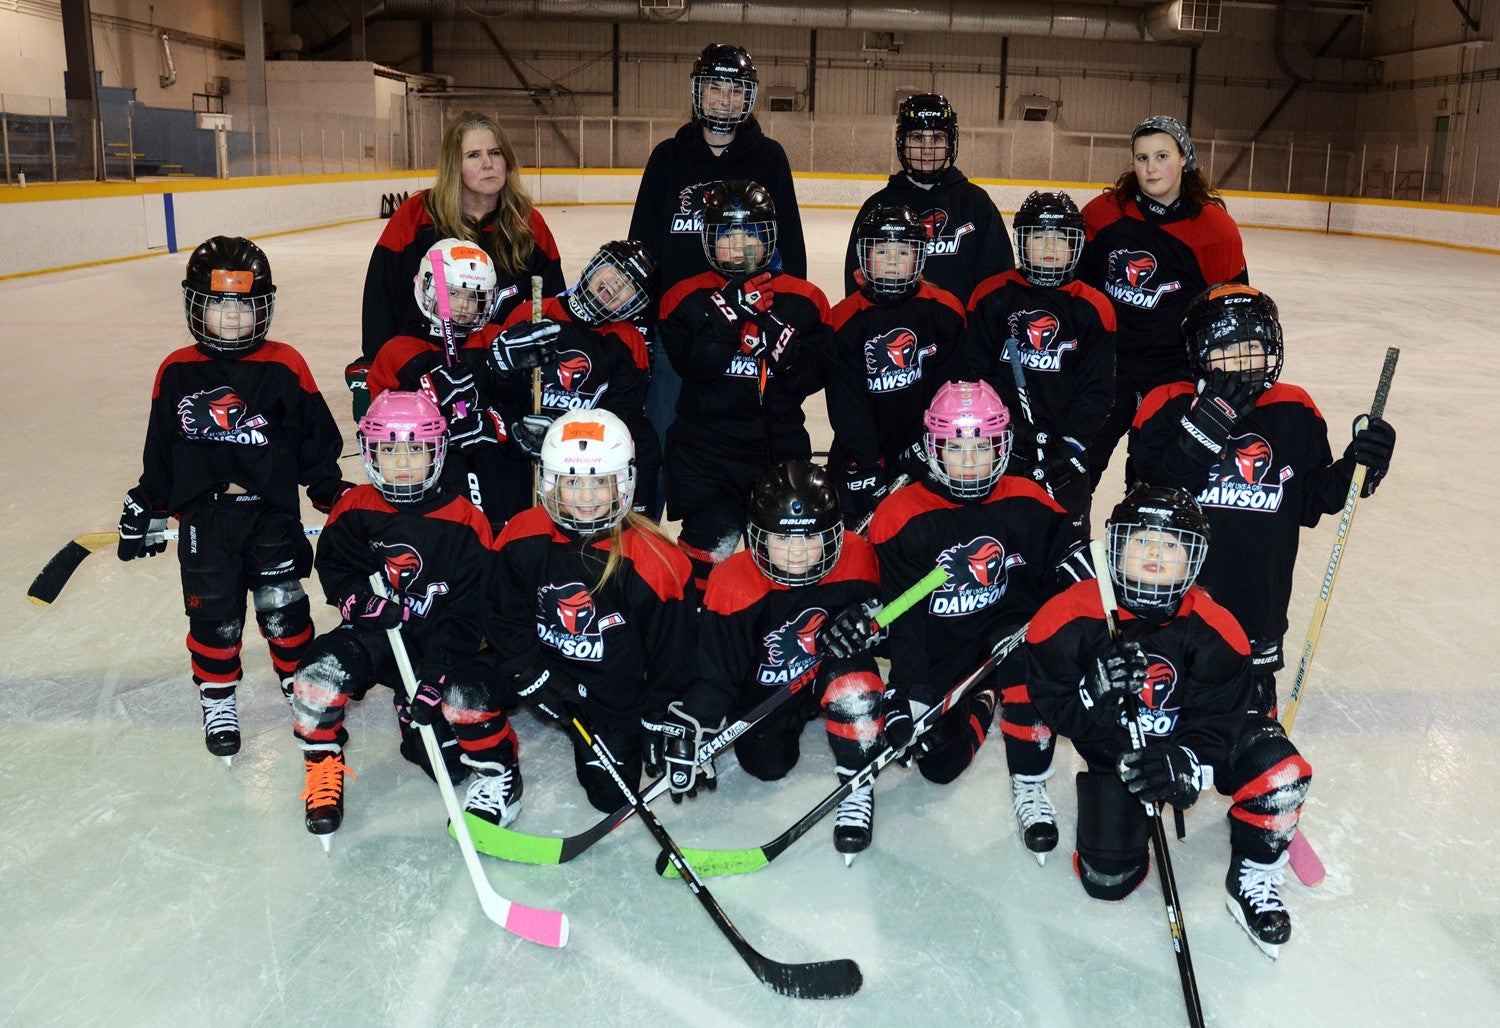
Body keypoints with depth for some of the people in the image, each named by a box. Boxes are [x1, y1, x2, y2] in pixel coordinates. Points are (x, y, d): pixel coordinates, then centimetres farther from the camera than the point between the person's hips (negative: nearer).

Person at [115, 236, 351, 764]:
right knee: (214, 615, 6)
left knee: (284, 607, 2)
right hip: (204, 517, 1)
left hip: (273, 512, -1)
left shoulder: (284, 368, -3)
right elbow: (159, 452, 10)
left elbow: (316, 442, 2)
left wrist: (336, 496, 1)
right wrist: (146, 509, 12)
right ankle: (217, 700, 25)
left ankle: (300, 682, 24)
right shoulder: (177, 373, 1)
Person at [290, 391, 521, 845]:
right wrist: (362, 597, -20)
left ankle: (497, 771, 3)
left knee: (467, 695, -28)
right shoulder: (355, 509, -1)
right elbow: (332, 565, 4)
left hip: (440, 642, -2)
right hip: (373, 635, 2)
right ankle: (323, 763, 3)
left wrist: (437, 670, -22)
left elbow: (468, 609, -12)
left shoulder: (464, 522, -10)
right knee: (324, 668, -25)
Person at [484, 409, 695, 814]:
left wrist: (663, 721, -7)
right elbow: (504, 615, -4)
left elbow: (671, 650, -12)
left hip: (614, 687, -2)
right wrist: (532, 674, -15)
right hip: (544, 664, 3)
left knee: (609, 793, 0)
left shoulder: (656, 561, -23)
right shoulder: (523, 537, -16)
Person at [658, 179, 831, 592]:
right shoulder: (687, 298, -1)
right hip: (705, 448, -2)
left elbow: (814, 375, -3)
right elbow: (692, 364, -15)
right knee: (711, 542, -8)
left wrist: (775, 339, -19)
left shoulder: (803, 300, 3)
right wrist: (731, 309, -23)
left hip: (780, 449, 2)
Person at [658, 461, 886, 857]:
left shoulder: (855, 561, -24)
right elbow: (713, 674, -17)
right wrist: (687, 732, -19)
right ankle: (795, 721, 32)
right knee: (767, 764, -5)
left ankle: (857, 785, -11)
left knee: (854, 681, -32)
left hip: (831, 666, -1)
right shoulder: (732, 588, -25)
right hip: (764, 689, 2)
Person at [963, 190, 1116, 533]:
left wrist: (1070, 446, -11)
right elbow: (975, 373, -1)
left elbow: (1097, 390, 0)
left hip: (1064, 453, 1)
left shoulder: (1093, 308, 2)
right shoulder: (992, 296, 0)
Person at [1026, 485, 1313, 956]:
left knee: (1279, 770, -27)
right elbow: (1052, 705, -15)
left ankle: (1253, 880, 0)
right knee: (1107, 880, -10)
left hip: (1189, 746, 1)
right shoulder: (1071, 617, -20)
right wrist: (1095, 694, -37)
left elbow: (1220, 718, -18)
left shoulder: (1212, 630, -18)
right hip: (1114, 754, 0)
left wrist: (1190, 763, -38)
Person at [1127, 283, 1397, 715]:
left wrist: (1356, 467, -10)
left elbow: (1311, 501, 7)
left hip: (1261, 594, 3)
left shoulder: (1296, 413, 1)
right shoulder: (1169, 405, -10)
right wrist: (1202, 432, -30)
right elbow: (1152, 488, -21)